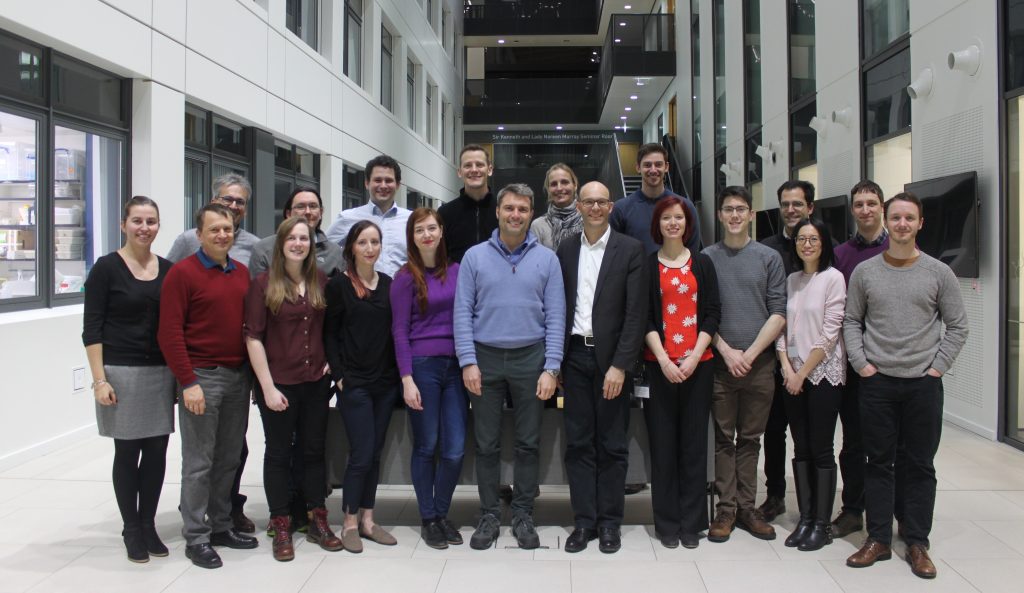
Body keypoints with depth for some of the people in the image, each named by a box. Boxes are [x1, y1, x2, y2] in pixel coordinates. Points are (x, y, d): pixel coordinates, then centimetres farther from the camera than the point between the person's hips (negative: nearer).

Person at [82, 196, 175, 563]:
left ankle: (148, 525, 22)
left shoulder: (168, 270, 8)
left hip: (161, 373, 4)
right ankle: (132, 531, 18)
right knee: (127, 452, 4)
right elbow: (91, 329, -6)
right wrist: (99, 379, -13)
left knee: (157, 451, 6)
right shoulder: (107, 268, -4)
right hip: (121, 372, -4)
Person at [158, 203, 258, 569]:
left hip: (238, 375, 6)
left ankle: (221, 526, 26)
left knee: (229, 458, 13)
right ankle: (196, 537, 13)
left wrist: (253, 372, 10)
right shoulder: (182, 273, -7)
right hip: (201, 376, -6)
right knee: (198, 462, 2)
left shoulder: (242, 273, 11)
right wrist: (188, 382, -15)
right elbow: (170, 333, -11)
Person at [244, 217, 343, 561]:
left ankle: (318, 522, 23)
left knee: (314, 450, 11)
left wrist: (330, 362, 4)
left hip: (316, 383, 3)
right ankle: (281, 528, 19)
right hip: (278, 384, -3)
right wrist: (267, 386, -13)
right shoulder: (264, 283, -6)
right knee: (279, 453, 7)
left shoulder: (322, 283, 4)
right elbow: (253, 337, -9)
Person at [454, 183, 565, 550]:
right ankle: (489, 515, 20)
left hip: (530, 359, 0)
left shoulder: (546, 259, 2)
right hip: (486, 358, 0)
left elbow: (555, 316, 0)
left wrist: (551, 368, -7)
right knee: (487, 444, 7)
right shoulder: (475, 257, 2)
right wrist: (468, 362, -8)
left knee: (528, 443, 7)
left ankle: (523, 515, 20)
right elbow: (463, 312, 0)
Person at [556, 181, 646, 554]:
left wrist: (619, 365, -13)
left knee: (612, 443, 6)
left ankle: (610, 522, 18)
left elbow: (635, 313, -7)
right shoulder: (566, 249, 8)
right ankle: (584, 521, 17)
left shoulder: (630, 250, -2)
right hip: (575, 355, 3)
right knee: (578, 442, 7)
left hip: (611, 357, -2)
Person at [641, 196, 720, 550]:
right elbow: (644, 317, 0)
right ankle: (666, 522, 14)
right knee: (662, 442, 3)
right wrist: (664, 360, -10)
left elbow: (712, 312, 4)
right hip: (659, 364, -1)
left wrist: (694, 357, -8)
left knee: (694, 442, 5)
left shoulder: (703, 264, 8)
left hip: (698, 363, 1)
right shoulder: (647, 266, 4)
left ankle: (691, 522, 16)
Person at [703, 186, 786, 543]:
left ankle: (746, 507, 17)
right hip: (720, 362, -1)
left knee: (750, 439, 8)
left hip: (759, 362, 1)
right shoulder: (707, 258, 4)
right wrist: (727, 351, -8)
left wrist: (750, 354, -8)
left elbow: (778, 313, 1)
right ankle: (726, 507, 12)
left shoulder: (769, 258, 6)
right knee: (724, 438, 4)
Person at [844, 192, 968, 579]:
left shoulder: (939, 273, 2)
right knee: (878, 463, 7)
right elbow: (851, 322, 6)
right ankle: (878, 540, 17)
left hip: (924, 383, 0)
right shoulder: (864, 272, 3)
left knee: (920, 466, 7)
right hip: (877, 382, 0)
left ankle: (916, 543, 18)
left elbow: (957, 326, 5)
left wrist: (937, 368, -3)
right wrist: (862, 364, -3)